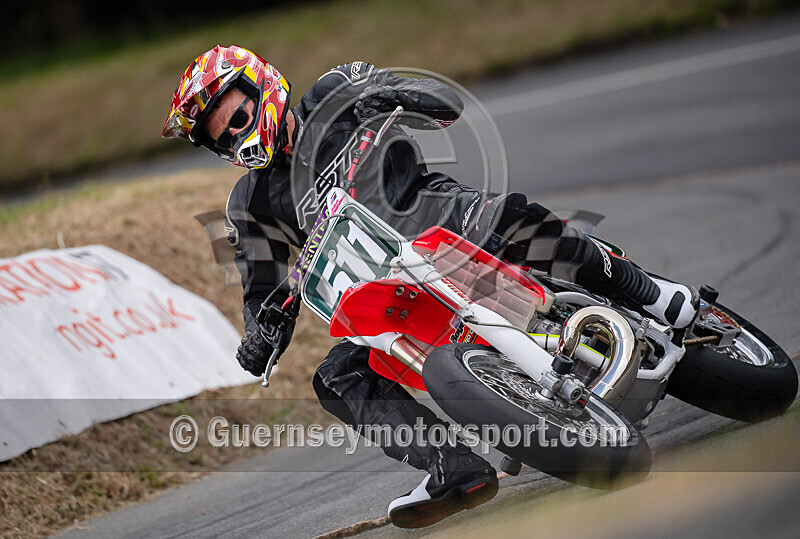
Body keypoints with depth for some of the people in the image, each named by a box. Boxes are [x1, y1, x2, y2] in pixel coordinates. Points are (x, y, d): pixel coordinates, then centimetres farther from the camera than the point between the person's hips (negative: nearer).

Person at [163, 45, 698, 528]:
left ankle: (644, 292, -22)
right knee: (338, 379, -19)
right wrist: (263, 334, -10)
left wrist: (396, 97, -21)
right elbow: (263, 288, 12)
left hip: (439, 216, -4)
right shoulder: (249, 205, 13)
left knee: (509, 219, -35)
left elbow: (447, 99, 1)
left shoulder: (332, 96, 6)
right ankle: (457, 468, -30)